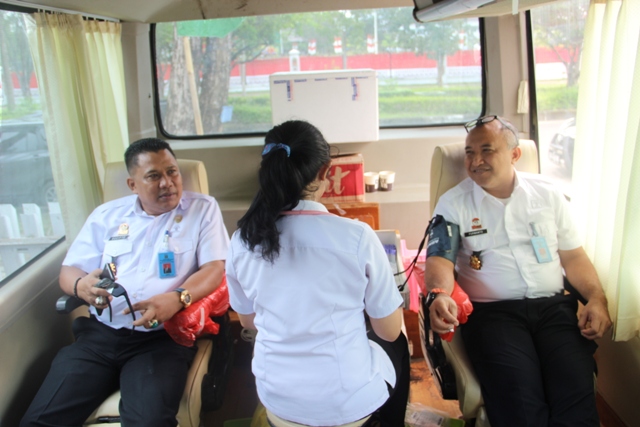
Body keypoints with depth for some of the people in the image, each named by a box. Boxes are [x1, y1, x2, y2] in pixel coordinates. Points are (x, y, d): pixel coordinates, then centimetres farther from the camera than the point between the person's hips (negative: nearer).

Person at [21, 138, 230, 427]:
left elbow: (215, 268, -3)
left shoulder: (203, 209, 6)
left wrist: (178, 297, -24)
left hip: (163, 337, -3)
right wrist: (81, 285, -12)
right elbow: (69, 271, 14)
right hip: (101, 333, 4)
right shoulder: (106, 215, 14)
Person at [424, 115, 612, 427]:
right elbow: (440, 259, -4)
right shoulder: (453, 203, 6)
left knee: (576, 390, -23)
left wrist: (597, 298, 0)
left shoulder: (548, 194, 14)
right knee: (520, 402, -26)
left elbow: (573, 256, 16)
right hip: (491, 311, -2)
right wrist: (439, 294, -25)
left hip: (554, 305, 3)